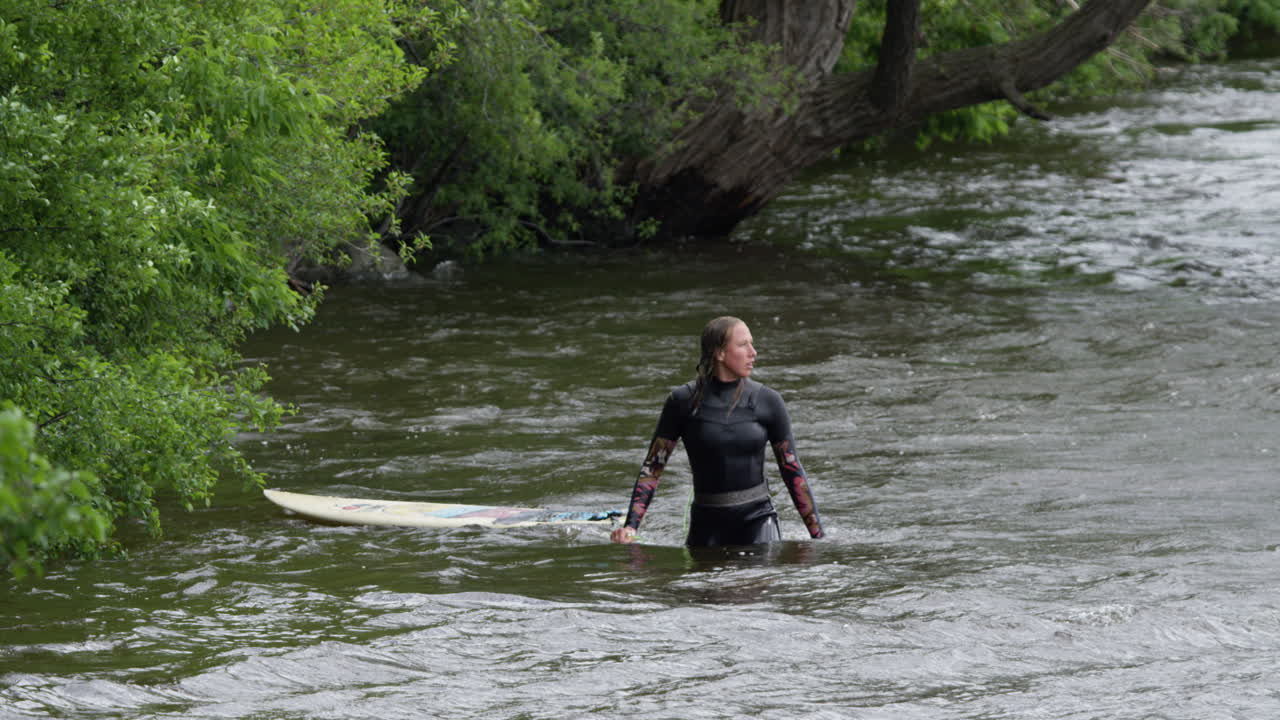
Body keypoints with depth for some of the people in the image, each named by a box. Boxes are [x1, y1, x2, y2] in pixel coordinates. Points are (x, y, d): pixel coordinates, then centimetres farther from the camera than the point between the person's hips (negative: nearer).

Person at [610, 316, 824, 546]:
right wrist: (631, 525, -8)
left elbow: (792, 470, 6)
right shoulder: (684, 401, -1)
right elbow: (653, 465, 2)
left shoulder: (766, 401, 2)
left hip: (757, 520, 0)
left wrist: (818, 536, 4)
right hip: (708, 525, 0)